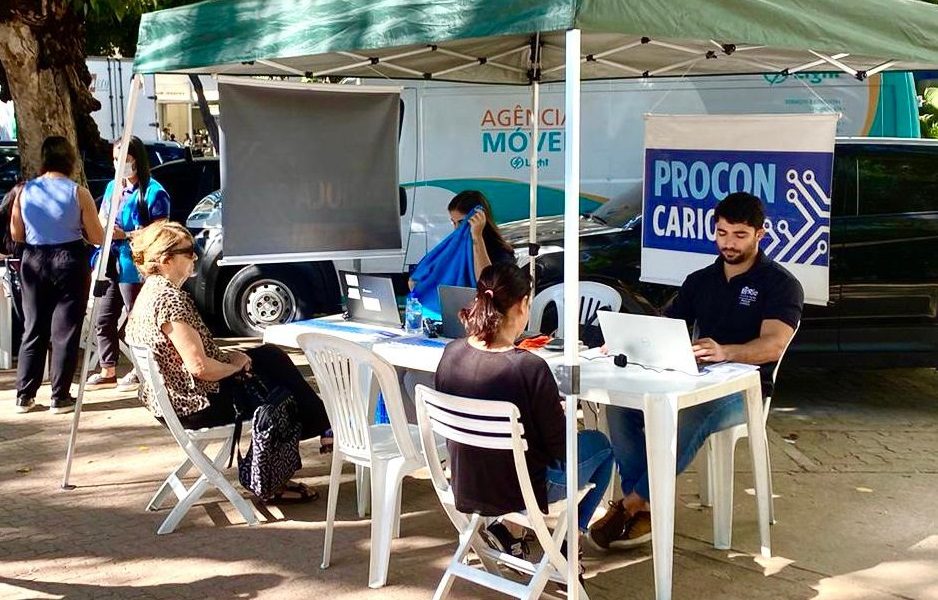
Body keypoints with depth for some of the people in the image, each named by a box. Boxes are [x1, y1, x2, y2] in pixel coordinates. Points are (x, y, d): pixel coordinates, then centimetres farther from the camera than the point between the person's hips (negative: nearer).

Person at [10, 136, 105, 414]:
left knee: (33, 330, 14)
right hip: (69, 261, -3)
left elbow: (16, 234, 6)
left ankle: (24, 395, 16)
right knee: (65, 332, 5)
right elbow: (96, 238, -6)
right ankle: (60, 397, 7)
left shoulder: (24, 191, -1)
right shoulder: (78, 193, -10)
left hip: (33, 261, 3)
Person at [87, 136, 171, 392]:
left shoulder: (152, 192, -9)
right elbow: (100, 220, 22)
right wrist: (103, 227, -2)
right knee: (104, 320, 11)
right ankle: (108, 371, 22)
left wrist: (125, 234, -20)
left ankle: (140, 371, 16)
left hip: (134, 267, -8)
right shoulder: (112, 187, 15)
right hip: (111, 264, 8)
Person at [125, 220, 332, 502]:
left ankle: (322, 425, 21)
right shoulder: (169, 298, -25)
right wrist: (236, 364, -10)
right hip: (195, 405, -10)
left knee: (271, 355, 16)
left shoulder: (151, 290, 7)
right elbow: (200, 367, -28)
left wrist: (228, 356, 3)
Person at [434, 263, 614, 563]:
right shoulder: (530, 367, -27)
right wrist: (562, 413, 5)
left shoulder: (451, 354, -11)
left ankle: (496, 526, 22)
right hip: (522, 492, -5)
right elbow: (559, 446, -17)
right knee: (599, 444, 22)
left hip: (464, 487, 5)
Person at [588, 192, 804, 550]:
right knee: (621, 402, -22)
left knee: (688, 417, -39)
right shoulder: (699, 281, 18)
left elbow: (773, 345, -20)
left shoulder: (780, 284, -2)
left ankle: (632, 503, -26)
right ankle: (644, 507, -23)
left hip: (744, 389, -6)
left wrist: (724, 352, -42)